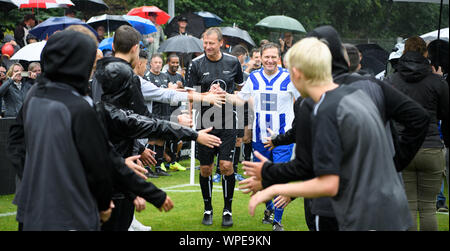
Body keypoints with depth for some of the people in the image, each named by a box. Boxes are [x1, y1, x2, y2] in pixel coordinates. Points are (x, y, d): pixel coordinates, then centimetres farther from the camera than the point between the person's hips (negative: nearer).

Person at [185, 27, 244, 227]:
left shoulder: (233, 62, 4)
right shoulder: (196, 64, -2)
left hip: (227, 123, 0)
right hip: (205, 123, 0)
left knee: (226, 166, -8)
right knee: (205, 169, 5)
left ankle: (227, 210, 6)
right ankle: (208, 209, 21)